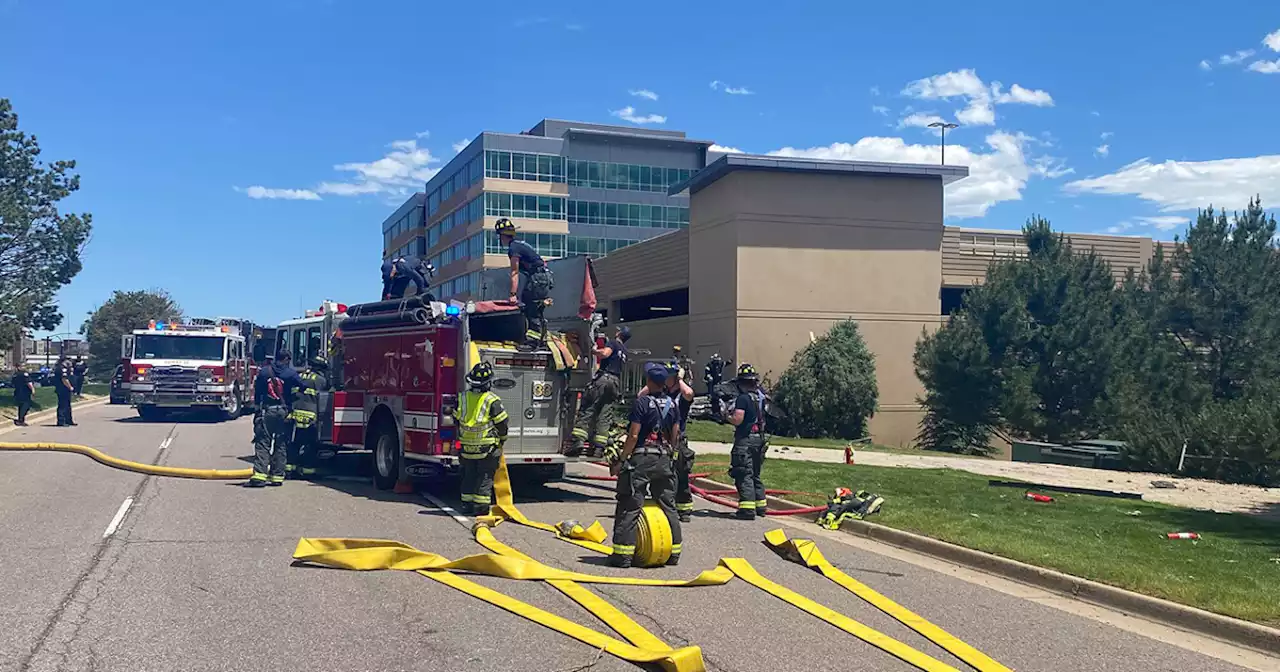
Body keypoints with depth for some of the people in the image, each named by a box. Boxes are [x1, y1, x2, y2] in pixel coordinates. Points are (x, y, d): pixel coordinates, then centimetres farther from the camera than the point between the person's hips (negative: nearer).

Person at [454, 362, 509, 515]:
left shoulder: (463, 398, -1)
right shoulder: (492, 401, -15)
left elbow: (456, 419, 10)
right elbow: (502, 422, -8)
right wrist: (502, 439, 10)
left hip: (467, 446, 4)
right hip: (487, 447, -4)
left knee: (468, 476, 15)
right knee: (485, 477, 3)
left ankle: (467, 504, 18)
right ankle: (481, 506, 2)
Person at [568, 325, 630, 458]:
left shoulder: (613, 343, 2)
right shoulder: (624, 351, 26)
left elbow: (605, 353, -17)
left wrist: (594, 351, 0)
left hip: (604, 377, -7)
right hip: (616, 382, 7)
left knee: (586, 410, -8)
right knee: (604, 417, 4)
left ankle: (578, 441, -21)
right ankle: (599, 448, -3)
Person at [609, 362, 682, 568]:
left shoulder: (642, 402, -11)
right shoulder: (671, 404, 8)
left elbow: (633, 436, -14)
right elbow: (676, 434, 12)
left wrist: (620, 461, -9)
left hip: (641, 458, -6)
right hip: (664, 459, 6)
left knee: (629, 507, -3)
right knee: (668, 506, 14)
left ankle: (623, 554, -5)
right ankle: (674, 552, 18)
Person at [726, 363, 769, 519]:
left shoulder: (743, 398, -15)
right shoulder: (760, 397, 9)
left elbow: (737, 420, -21)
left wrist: (727, 415, -3)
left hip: (745, 440, -8)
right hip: (759, 439, 8)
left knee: (744, 474, -7)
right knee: (755, 474, 18)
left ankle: (747, 508, -11)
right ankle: (760, 505, 23)